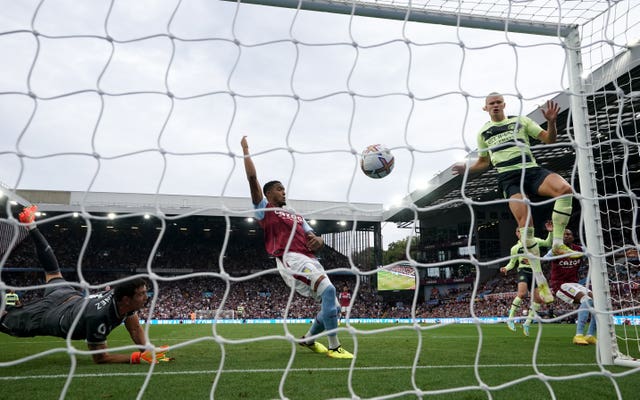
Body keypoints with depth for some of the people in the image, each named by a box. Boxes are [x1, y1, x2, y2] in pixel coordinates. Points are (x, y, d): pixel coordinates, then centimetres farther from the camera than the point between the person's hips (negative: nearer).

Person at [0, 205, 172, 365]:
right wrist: (138, 357, -45)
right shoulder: (98, 317, -48)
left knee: (53, 274, 32)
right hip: (51, 317, -6)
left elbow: (135, 329, -14)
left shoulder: (122, 295, -28)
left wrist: (148, 349, -33)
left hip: (71, 296, 7)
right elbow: (100, 357, -35)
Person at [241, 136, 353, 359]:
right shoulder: (265, 209, 12)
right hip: (291, 259, -8)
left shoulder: (296, 215, 30)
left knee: (333, 307, 4)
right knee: (328, 289, -27)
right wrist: (245, 150, 9)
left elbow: (314, 238, 22)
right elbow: (252, 178, 2)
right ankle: (334, 347, -18)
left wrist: (318, 241, -2)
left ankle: (308, 339, 29)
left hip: (310, 260, 8)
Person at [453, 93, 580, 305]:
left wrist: (551, 121, -7)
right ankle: (540, 280, -16)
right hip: (509, 177, -1)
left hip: (531, 170, 1)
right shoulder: (483, 132, 16)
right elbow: (484, 162, 25)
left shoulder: (521, 121, 14)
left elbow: (549, 139, 11)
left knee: (565, 188, -30)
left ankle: (557, 243, -17)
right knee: (524, 220, -20)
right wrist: (466, 168, 8)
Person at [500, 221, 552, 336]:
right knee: (522, 293, -28)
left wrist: (550, 232, 5)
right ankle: (511, 318, -18)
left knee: (538, 299, -4)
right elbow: (512, 263, 14)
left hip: (535, 272, 3)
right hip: (523, 271, -3)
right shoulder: (515, 248, 8)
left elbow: (548, 243, 21)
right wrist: (506, 268, -6)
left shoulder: (534, 241, 11)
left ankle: (527, 323, 10)